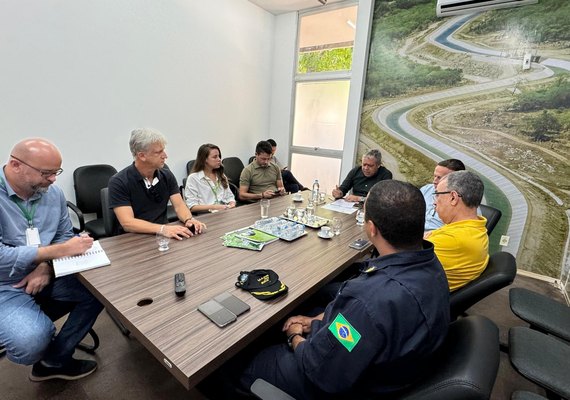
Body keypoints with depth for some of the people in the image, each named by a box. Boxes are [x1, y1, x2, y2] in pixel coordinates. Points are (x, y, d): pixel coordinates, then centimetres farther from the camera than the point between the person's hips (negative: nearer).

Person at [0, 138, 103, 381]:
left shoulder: (54, 193, -2)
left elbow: (64, 235, 5)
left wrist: (46, 266, -12)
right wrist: (58, 251, -27)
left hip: (46, 274, 6)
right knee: (31, 342, -28)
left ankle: (54, 360, 7)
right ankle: (55, 358, 12)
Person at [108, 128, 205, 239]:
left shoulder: (167, 176, 4)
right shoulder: (119, 182, -10)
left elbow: (179, 205, 0)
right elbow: (127, 223, -17)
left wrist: (189, 220, -22)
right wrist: (162, 229, -31)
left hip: (165, 235, 3)